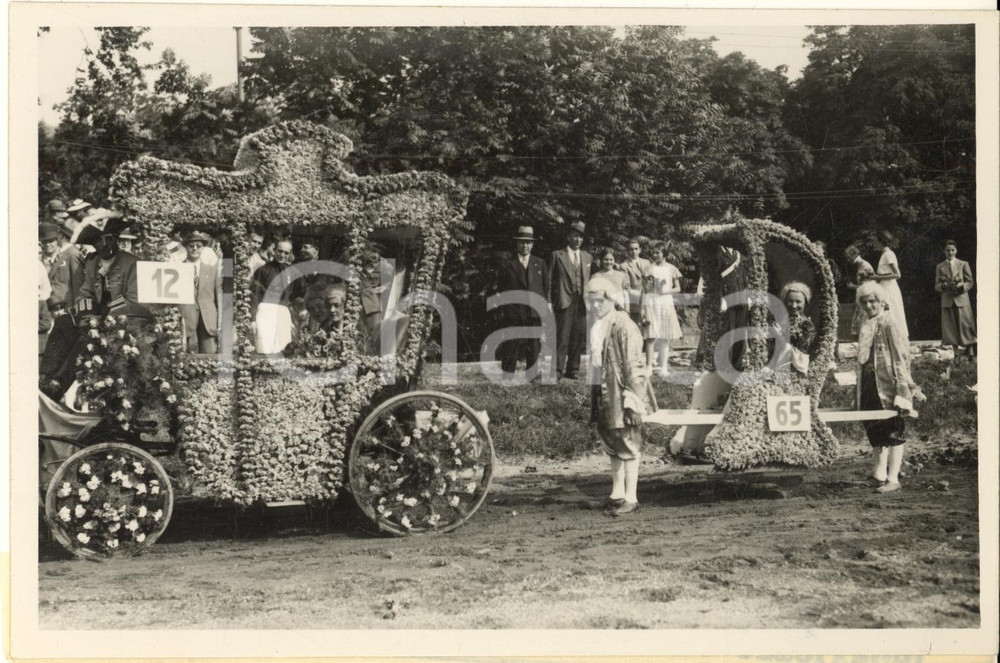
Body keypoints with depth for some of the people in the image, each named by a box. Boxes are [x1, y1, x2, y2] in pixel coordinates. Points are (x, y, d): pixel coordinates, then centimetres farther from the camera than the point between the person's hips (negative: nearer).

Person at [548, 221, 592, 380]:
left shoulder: (587, 257, 17)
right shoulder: (557, 255, 4)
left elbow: (589, 281, 17)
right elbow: (549, 281, 3)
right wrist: (549, 303, -4)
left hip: (582, 304, 4)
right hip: (564, 302, -4)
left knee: (578, 338, 5)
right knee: (562, 337, -7)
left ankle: (572, 370, 12)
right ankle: (557, 370, -3)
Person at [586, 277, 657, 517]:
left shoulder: (624, 326, -16)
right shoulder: (598, 327, 9)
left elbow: (633, 366, -17)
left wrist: (633, 402, -19)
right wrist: (597, 396, 18)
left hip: (622, 394, -8)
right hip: (606, 393, 8)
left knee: (628, 444, -1)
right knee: (611, 442, 15)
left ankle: (631, 497, 5)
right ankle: (617, 493, 26)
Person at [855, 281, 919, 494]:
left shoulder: (888, 324, -12)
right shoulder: (866, 325, 11)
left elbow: (901, 356, -15)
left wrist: (903, 389, -19)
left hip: (887, 384, -8)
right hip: (869, 383, 8)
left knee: (894, 432, -3)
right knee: (874, 429, 15)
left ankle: (893, 479, -2)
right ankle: (880, 472, 27)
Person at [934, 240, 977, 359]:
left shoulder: (963, 264, 6)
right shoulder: (939, 267, 9)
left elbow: (970, 282, 5)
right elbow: (936, 285, 9)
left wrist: (960, 286, -15)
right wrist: (943, 286, -14)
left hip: (961, 300, -1)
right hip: (947, 301, 2)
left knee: (966, 327, -3)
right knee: (951, 329, 1)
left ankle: (971, 354, 0)